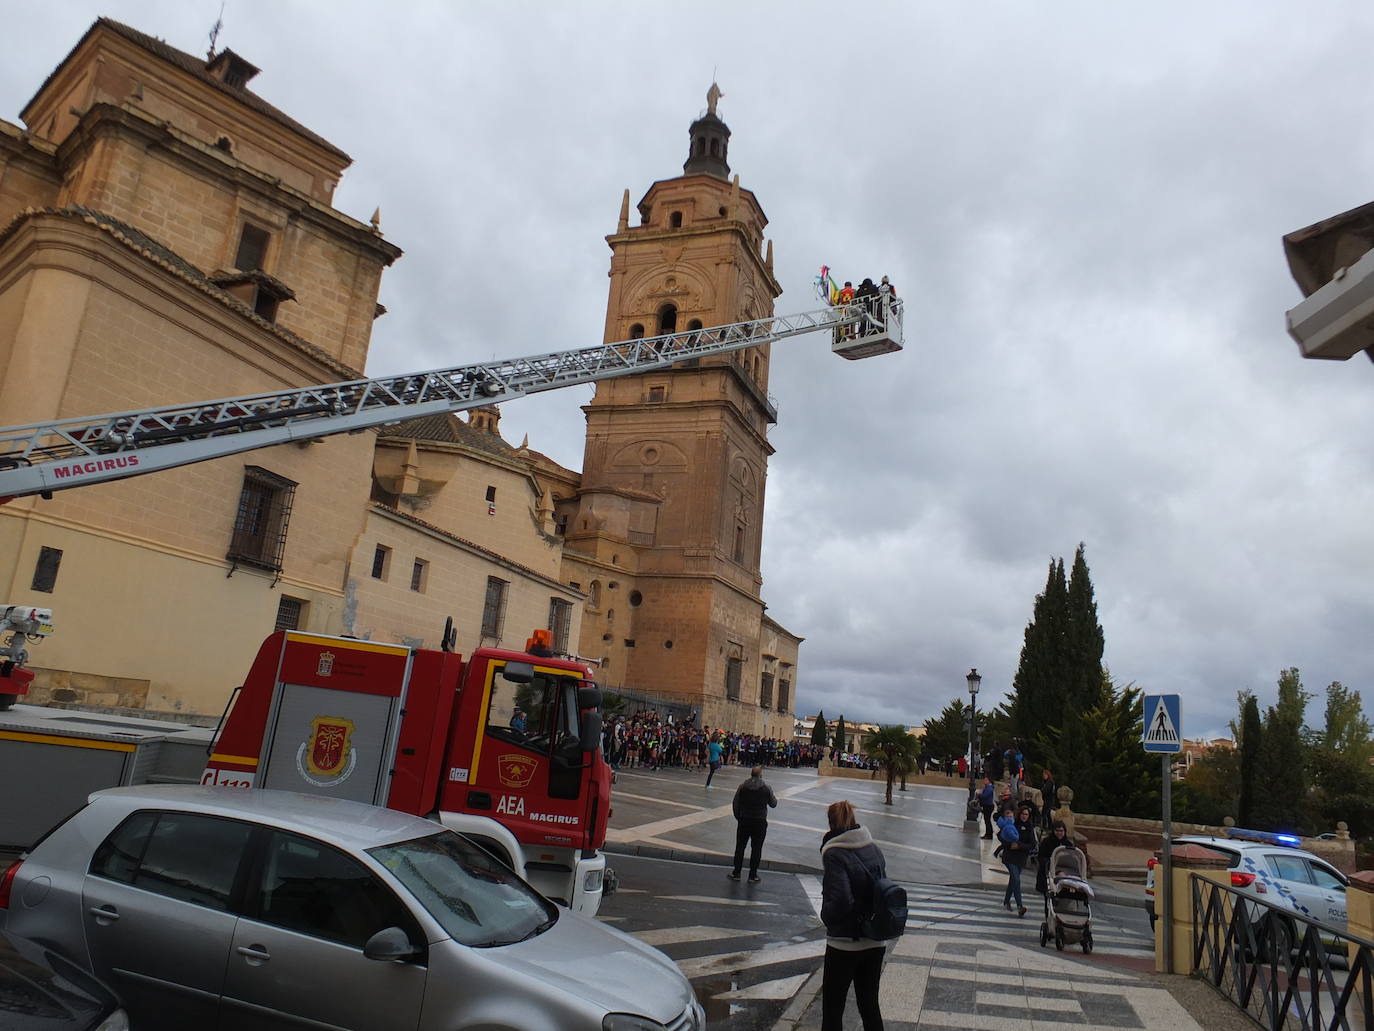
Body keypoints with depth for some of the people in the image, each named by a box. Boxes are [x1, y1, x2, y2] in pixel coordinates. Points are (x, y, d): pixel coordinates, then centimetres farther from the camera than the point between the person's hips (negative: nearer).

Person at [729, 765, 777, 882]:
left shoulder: (742, 787, -4)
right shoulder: (767, 788, -7)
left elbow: (735, 804, -1)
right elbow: (773, 804, 3)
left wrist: (738, 817, 12)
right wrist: (775, 798, 25)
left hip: (744, 821, 1)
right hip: (760, 822, -1)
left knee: (740, 847, 12)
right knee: (756, 848, 8)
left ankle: (736, 873, 16)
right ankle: (753, 875, 11)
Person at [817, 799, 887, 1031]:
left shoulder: (834, 853, -17)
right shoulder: (874, 850, 2)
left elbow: (841, 899, -25)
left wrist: (827, 916, -7)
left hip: (844, 943, -6)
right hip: (875, 942, 6)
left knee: (832, 1008, 8)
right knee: (870, 1005, 19)